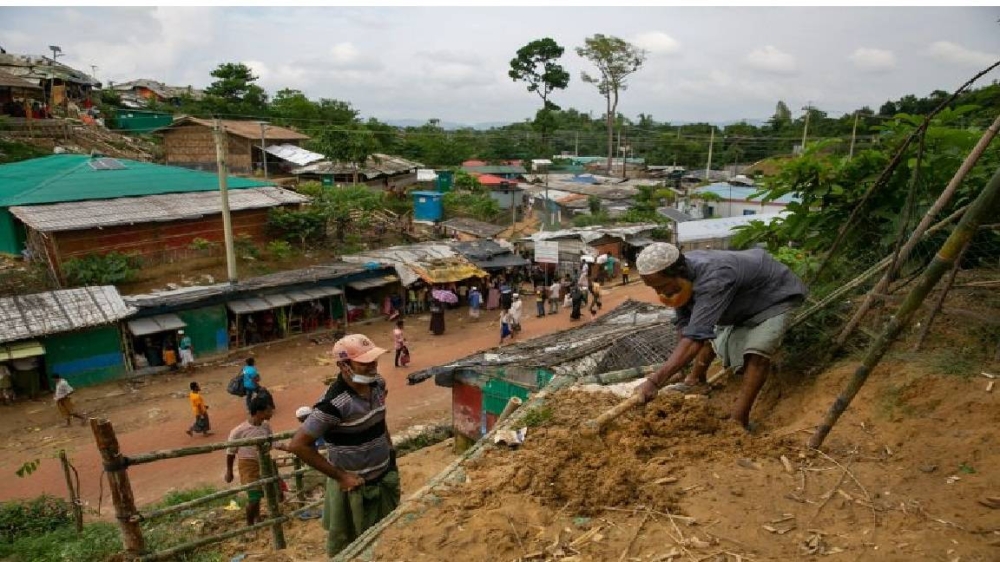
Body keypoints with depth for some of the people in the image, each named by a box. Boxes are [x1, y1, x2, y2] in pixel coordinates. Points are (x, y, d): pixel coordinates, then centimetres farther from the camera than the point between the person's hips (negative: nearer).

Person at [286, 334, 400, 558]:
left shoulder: (378, 384, -6)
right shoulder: (335, 403, -28)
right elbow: (297, 445, -26)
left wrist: (390, 449, 7)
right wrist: (339, 476, -21)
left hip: (385, 478, 6)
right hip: (355, 487, -6)